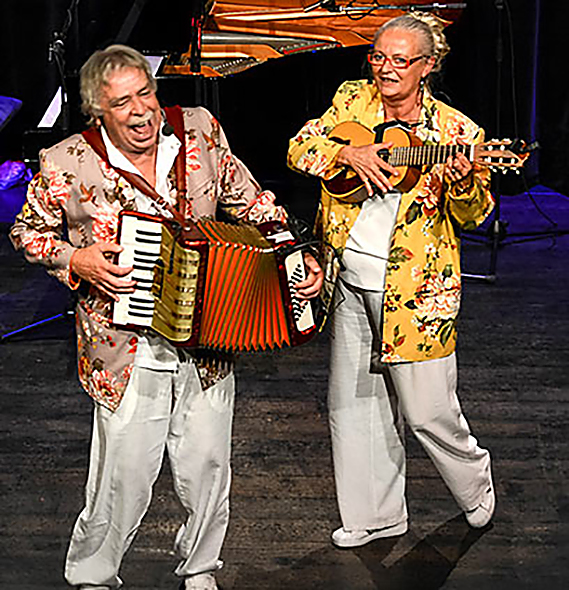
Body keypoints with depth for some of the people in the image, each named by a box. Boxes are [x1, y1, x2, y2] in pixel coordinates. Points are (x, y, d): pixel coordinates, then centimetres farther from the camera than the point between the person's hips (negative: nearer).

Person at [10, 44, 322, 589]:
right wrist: (76, 260, -13)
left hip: (206, 346, 4)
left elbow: (249, 202, 9)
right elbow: (28, 232, 4)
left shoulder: (200, 131, -2)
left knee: (206, 469, 13)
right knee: (124, 479, 0)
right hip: (127, 351, -3)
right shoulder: (67, 165, -11)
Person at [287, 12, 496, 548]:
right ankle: (375, 514, 26)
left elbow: (472, 216, -5)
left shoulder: (456, 131, -5)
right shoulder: (352, 101, 6)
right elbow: (299, 149, 3)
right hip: (350, 281, 5)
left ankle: (475, 486, 29)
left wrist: (463, 183, -26)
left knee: (426, 411, -1)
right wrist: (348, 153, -14)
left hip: (411, 288, -4)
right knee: (352, 402, 11)